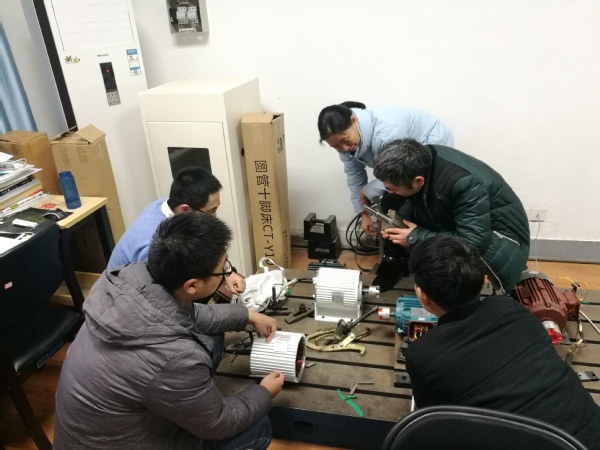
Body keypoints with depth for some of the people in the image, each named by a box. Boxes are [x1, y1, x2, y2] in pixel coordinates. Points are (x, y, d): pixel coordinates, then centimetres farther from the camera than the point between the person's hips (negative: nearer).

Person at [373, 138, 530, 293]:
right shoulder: (420, 159, -16)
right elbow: (416, 200, 3)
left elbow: (474, 243, -36)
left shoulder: (463, 183, -36)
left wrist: (415, 237, -30)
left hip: (501, 234, -7)